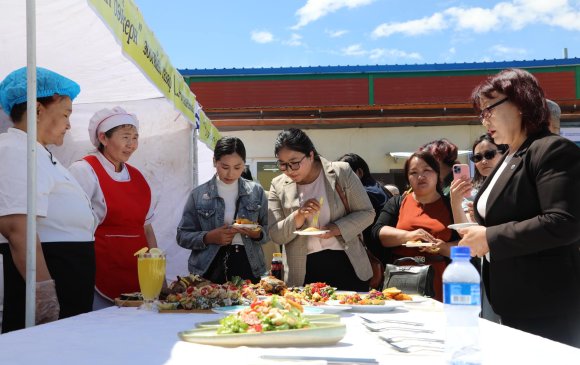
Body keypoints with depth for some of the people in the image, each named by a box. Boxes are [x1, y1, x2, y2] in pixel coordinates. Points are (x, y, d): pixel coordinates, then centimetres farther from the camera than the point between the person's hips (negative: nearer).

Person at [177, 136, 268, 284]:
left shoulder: (256, 192, 3)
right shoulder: (198, 194, 0)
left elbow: (269, 230, 8)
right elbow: (182, 236, 1)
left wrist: (257, 233, -14)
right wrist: (208, 238, -15)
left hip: (248, 269, 1)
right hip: (209, 271, -1)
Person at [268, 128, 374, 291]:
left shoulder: (341, 172, -2)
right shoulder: (278, 186, 3)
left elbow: (367, 212, 0)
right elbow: (275, 235, 1)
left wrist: (337, 228, -16)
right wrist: (297, 217, -17)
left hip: (346, 266, -1)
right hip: (304, 273, 1)